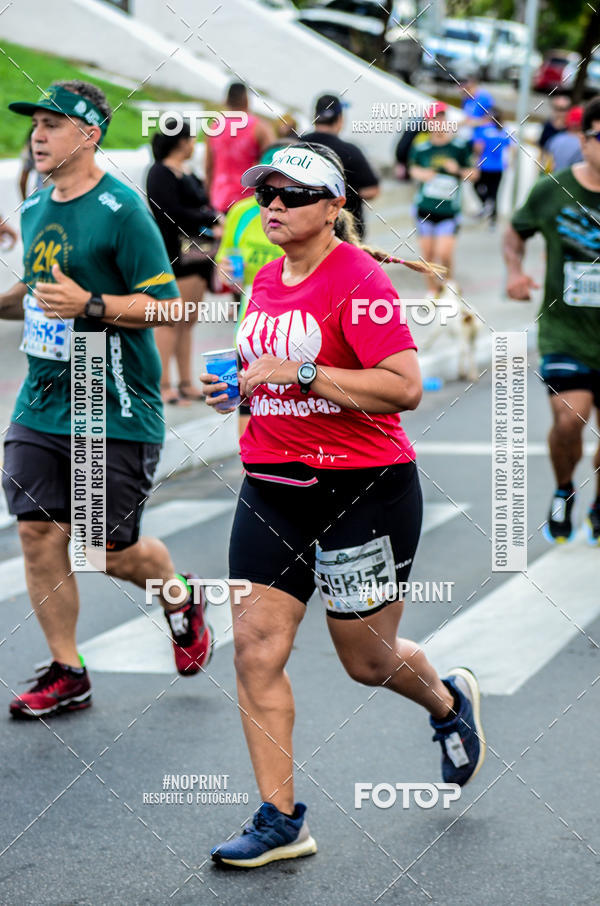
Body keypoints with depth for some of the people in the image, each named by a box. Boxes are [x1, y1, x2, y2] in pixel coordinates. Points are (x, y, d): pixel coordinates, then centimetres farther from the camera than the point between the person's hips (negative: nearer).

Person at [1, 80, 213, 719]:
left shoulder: (121, 211, -13)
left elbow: (165, 303, -14)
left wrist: (90, 306, -25)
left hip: (116, 412, -6)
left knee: (112, 552, 0)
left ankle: (182, 604, 32)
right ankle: (66, 673, 11)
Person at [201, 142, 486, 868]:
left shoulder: (358, 278, -14)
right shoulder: (266, 280, 10)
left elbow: (404, 386, -23)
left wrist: (299, 374, -24)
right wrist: (240, 384, 7)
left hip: (363, 488, -7)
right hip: (271, 483, 7)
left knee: (367, 660, 7)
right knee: (255, 649, -4)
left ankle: (449, 703, 41)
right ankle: (280, 820, 3)